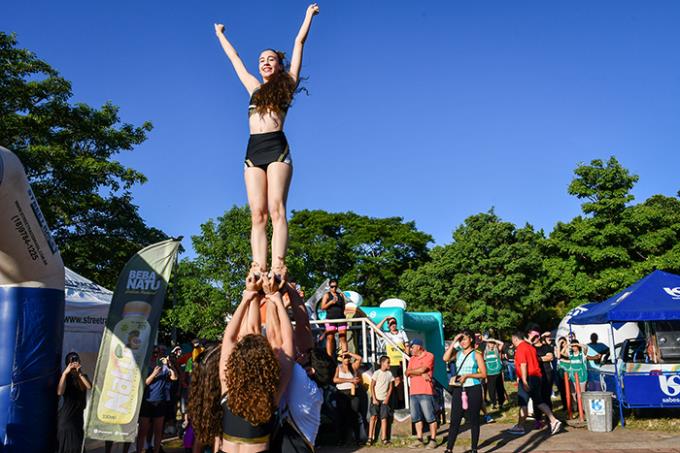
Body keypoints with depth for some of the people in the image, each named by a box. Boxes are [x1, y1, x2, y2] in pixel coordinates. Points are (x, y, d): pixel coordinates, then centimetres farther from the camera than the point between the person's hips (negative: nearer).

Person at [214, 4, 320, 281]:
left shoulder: (286, 84, 16)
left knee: (276, 209, -18)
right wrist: (220, 35, 52)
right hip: (253, 151, 4)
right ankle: (258, 269, -18)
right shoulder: (254, 88, 27)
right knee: (257, 214, -9)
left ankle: (277, 267, -28)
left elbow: (299, 43, 22)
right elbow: (234, 57, 41)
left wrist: (308, 15, 30)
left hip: (276, 147, -4)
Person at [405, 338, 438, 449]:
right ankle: (419, 439, 14)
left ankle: (433, 440, 3)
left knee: (430, 417, -4)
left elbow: (422, 369, -14)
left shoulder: (429, 356, -2)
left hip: (425, 392, -7)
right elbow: (407, 373, 5)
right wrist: (421, 373, -8)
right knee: (416, 417, 8)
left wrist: (411, 371, 2)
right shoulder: (412, 359, 18)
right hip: (413, 392, 7)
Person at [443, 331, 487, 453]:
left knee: (474, 420, 5)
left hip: (473, 389, -2)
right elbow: (445, 358, -13)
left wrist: (467, 375, -15)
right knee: (455, 420, 1)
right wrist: (454, 342, -9)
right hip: (458, 389, 2)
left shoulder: (477, 354, 0)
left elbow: (483, 374, -4)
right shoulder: (458, 353, 8)